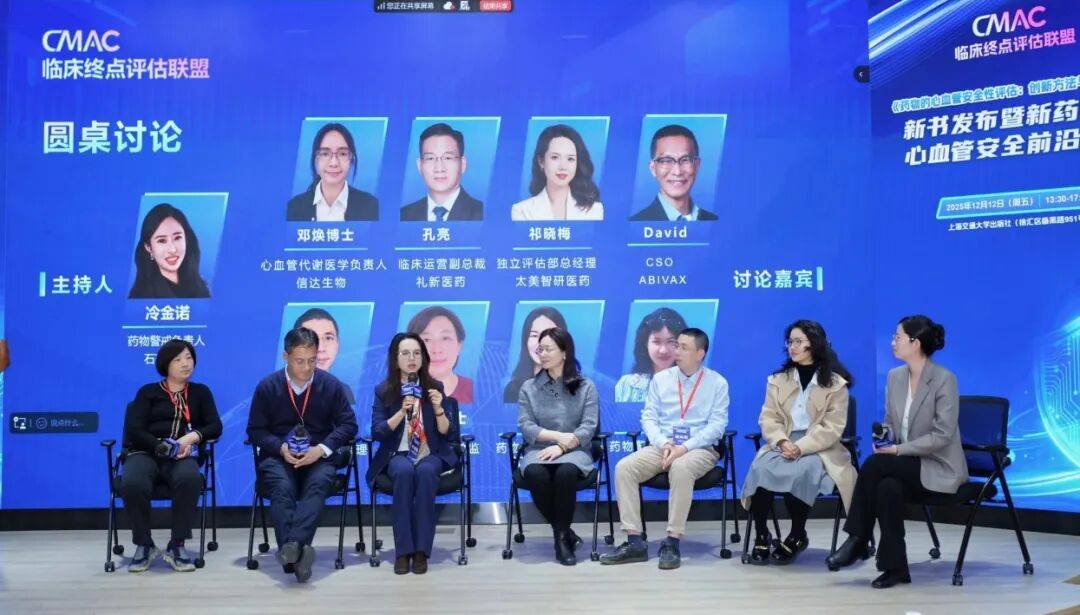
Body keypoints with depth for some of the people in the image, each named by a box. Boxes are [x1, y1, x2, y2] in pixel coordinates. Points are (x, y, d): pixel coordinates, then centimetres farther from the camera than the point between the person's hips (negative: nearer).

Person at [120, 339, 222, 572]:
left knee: (190, 479, -38)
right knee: (132, 484, -36)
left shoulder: (201, 392, 23)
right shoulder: (148, 392, 19)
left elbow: (215, 427, 10)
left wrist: (193, 437, -11)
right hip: (145, 453, 0)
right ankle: (144, 545, -12)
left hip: (182, 457, 0)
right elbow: (135, 430, 5)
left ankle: (177, 545, -23)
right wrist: (163, 447, -12)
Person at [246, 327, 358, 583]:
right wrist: (281, 448, -14)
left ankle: (291, 548, -53)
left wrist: (322, 449, -12)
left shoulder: (331, 385, 5)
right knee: (282, 488, -33)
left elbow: (348, 424, 6)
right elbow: (255, 430, 6)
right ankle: (297, 553, -48)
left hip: (318, 456, 0)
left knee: (318, 485, -34)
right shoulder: (267, 387, 4)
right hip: (278, 456, 0)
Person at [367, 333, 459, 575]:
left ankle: (421, 550, -33)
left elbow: (447, 433, 2)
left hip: (431, 454, 0)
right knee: (404, 471, -35)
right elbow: (377, 432, -5)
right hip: (397, 455, 0)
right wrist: (402, 412, -17)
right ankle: (403, 550, -32)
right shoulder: (383, 391, 4)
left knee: (425, 471, -35)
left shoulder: (434, 387, 5)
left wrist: (438, 408, -15)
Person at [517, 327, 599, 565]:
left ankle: (562, 536, -19)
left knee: (566, 472, -37)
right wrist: (559, 436, -12)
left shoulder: (585, 387, 7)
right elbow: (526, 427, 0)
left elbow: (588, 427, -3)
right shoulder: (529, 387, 10)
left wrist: (561, 446, -18)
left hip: (575, 451, -1)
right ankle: (564, 532, -14)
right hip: (539, 450, 2)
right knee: (535, 474, -34)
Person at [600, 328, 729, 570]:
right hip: (662, 446, 4)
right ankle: (634, 542, -22)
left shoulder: (717, 383, 3)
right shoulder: (661, 379, 12)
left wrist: (684, 448, -18)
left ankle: (672, 542, -32)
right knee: (624, 468, -23)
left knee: (681, 468, -39)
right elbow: (648, 417, 8)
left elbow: (717, 425, -5)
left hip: (699, 449, -3)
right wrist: (664, 444, -12)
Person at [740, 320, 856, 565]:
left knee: (799, 471, -36)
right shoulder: (778, 380, 17)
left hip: (818, 448, -3)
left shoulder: (835, 382, 3)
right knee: (760, 468, -29)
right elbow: (768, 418, 8)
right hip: (782, 443, 3)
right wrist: (781, 441, -14)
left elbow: (832, 427, -5)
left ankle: (797, 536, -14)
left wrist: (801, 447, -19)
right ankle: (761, 535, -18)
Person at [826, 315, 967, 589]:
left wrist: (898, 449, -20)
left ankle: (858, 541, -17)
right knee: (887, 487, -30)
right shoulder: (894, 376, 7)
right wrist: (884, 438, -7)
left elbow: (942, 434, -17)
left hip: (937, 467, -6)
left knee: (875, 464, -29)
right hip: (904, 465, 6)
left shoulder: (944, 379, -14)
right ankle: (895, 568, -21)